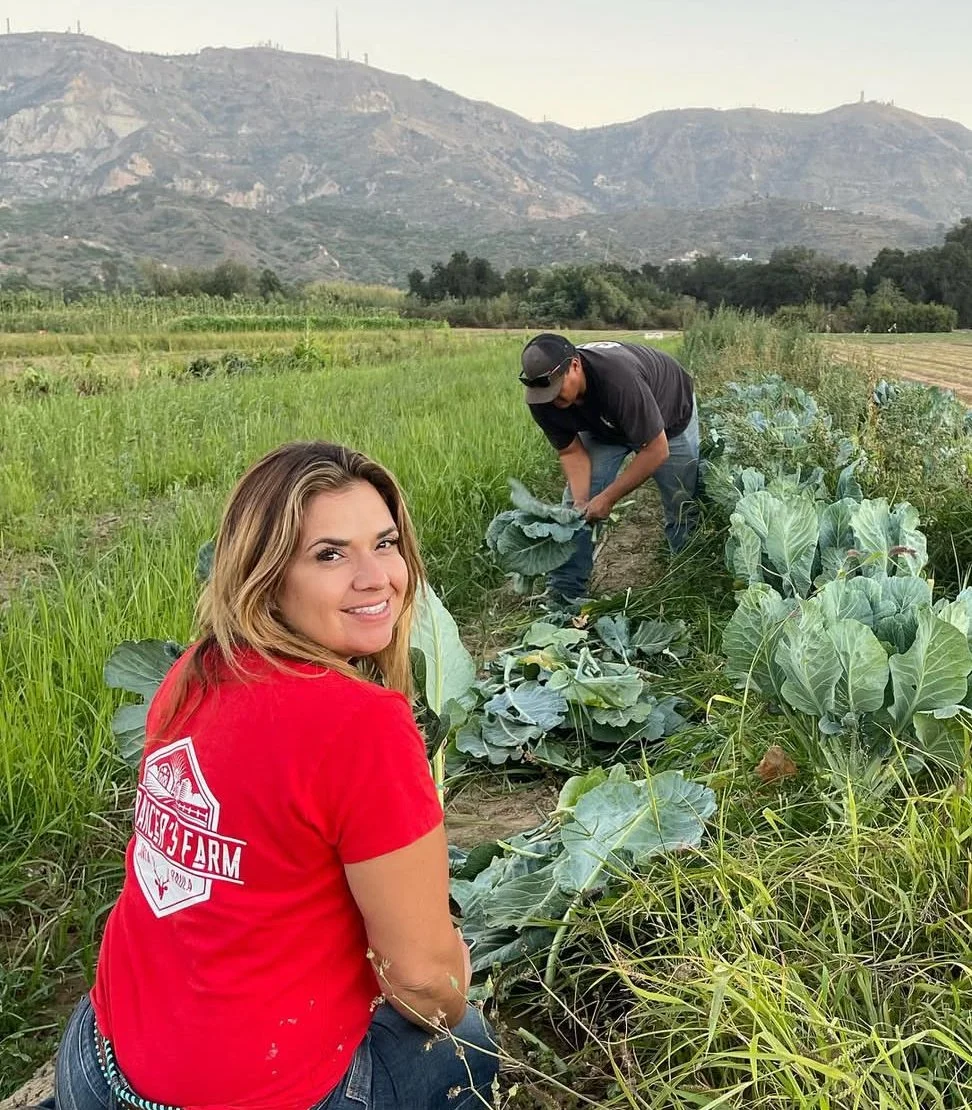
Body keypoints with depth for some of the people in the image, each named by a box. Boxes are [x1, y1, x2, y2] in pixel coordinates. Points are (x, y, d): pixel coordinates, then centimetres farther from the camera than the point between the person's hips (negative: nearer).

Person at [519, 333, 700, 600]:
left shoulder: (618, 378, -45)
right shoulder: (542, 399, -28)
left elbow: (656, 451, -38)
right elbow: (571, 452, -16)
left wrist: (608, 498, -35)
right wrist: (581, 501, -32)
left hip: (669, 415, -4)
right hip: (603, 426, 4)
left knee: (683, 508, 0)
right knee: (576, 500, -9)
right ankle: (563, 592, -4)